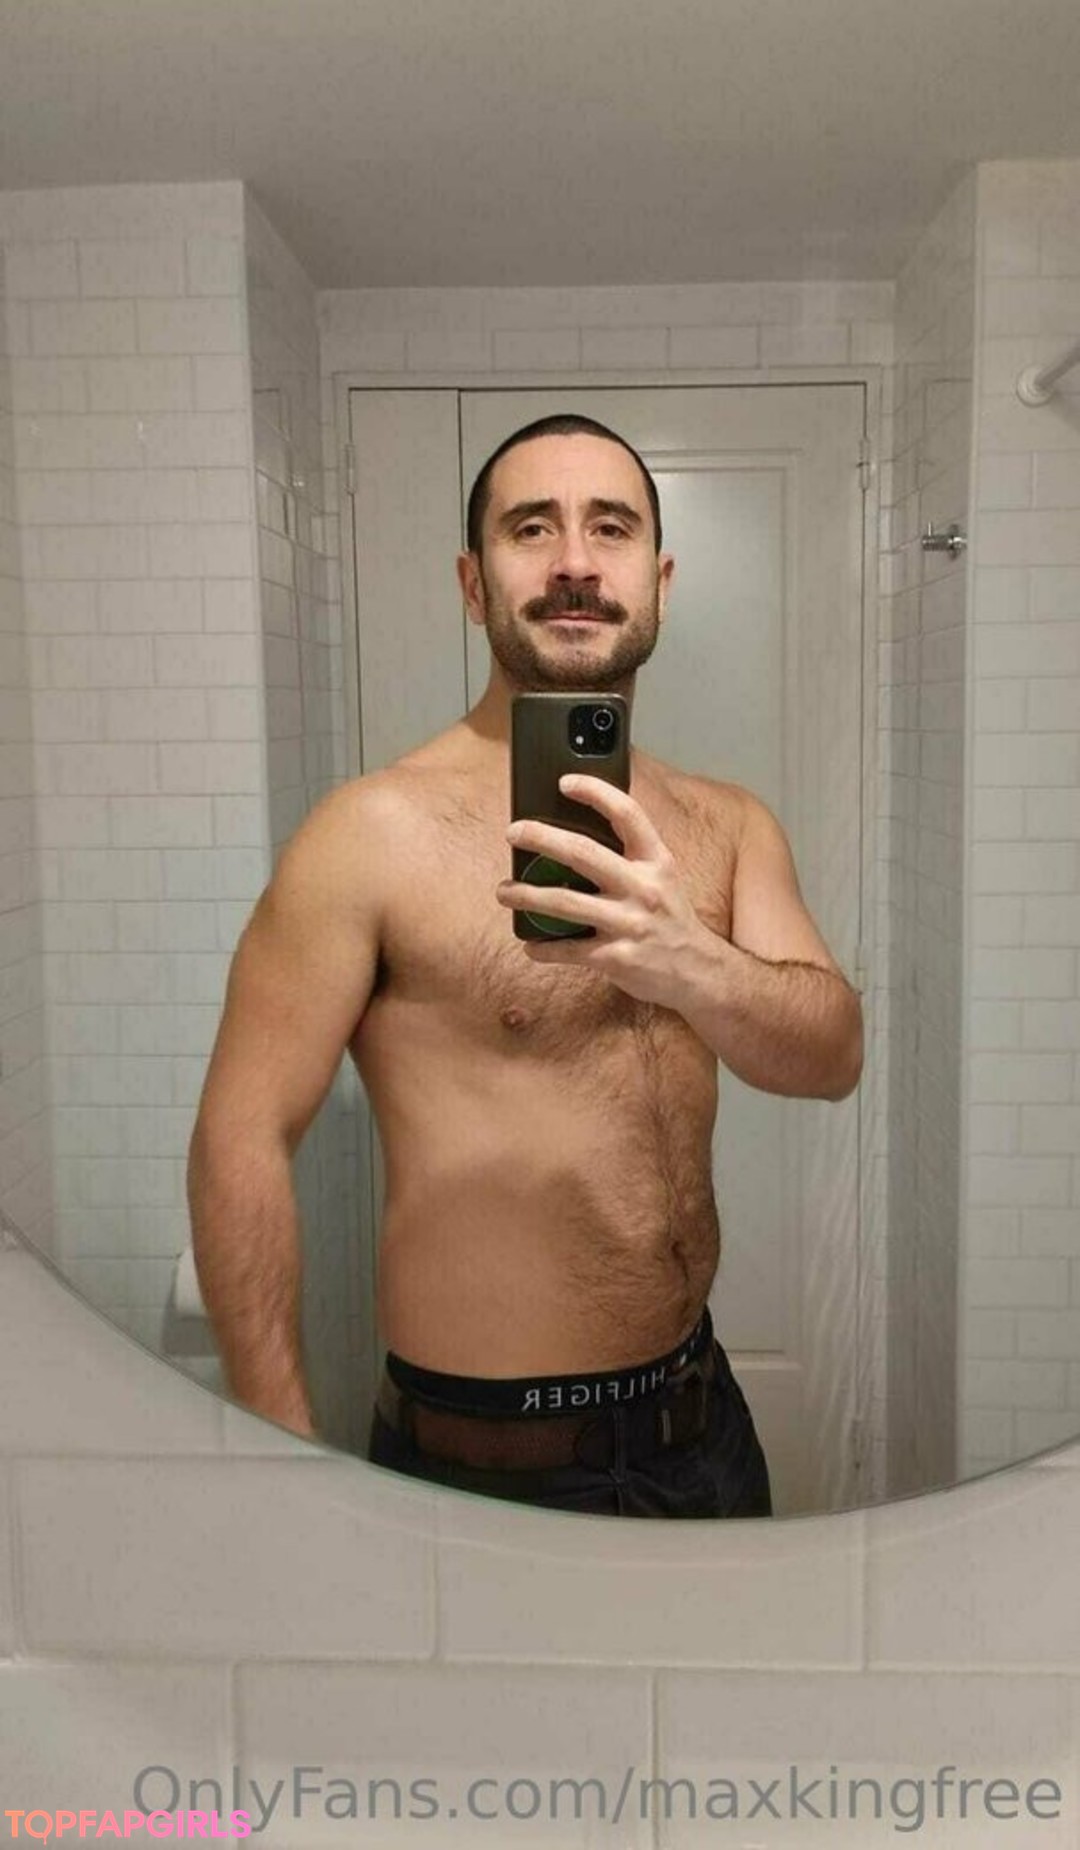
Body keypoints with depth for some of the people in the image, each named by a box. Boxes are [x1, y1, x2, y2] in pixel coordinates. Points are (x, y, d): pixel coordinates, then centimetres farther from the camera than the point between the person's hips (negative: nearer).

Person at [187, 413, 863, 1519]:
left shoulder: (727, 827, 1)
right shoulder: (376, 829, -16)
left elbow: (834, 1057, -12)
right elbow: (241, 1140, -15)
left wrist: (690, 964, -34)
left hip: (702, 1418, 6)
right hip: (483, 1458, -5)